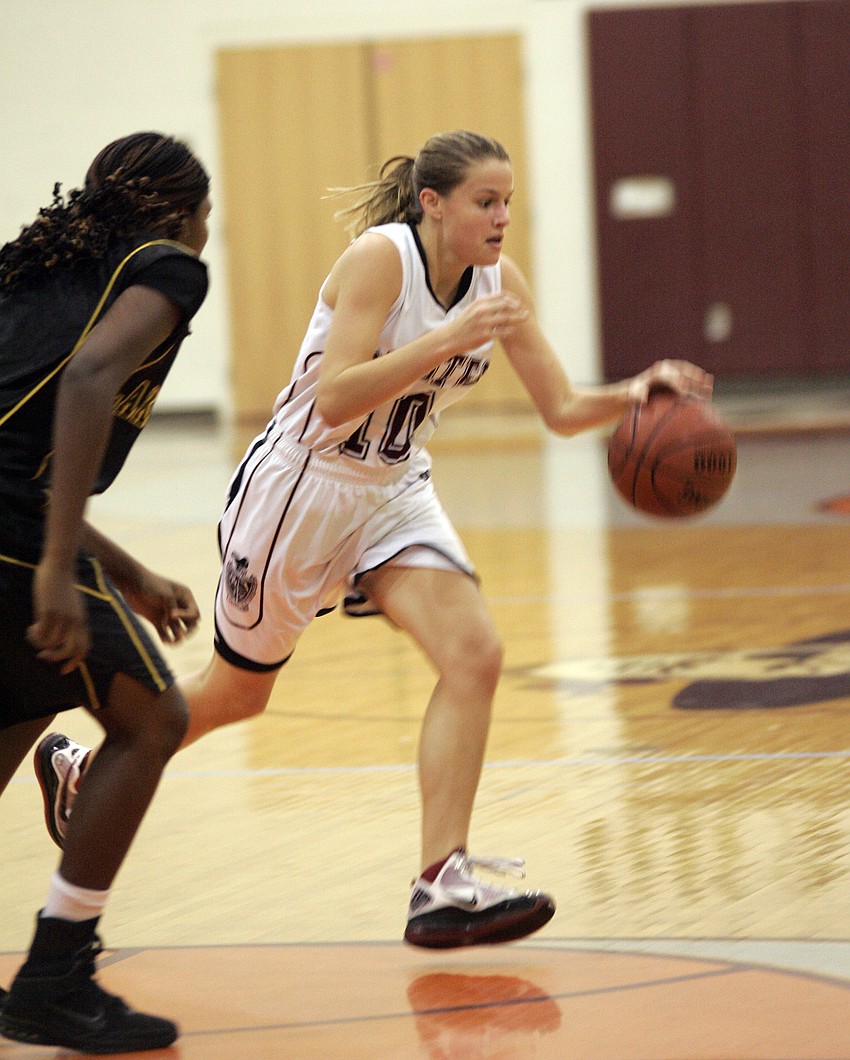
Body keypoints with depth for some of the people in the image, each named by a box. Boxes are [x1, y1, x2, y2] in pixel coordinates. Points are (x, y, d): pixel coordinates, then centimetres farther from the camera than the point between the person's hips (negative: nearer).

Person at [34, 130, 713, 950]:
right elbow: (334, 398, -32)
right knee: (237, 690, 12)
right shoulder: (380, 258, -23)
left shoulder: (498, 281, -4)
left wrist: (634, 392, -22)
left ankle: (441, 887, -17)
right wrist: (448, 339, -39)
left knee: (473, 654, -17)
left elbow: (562, 409, -2)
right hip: (300, 484, -5)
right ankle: (81, 767, 39)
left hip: (394, 497, 6)